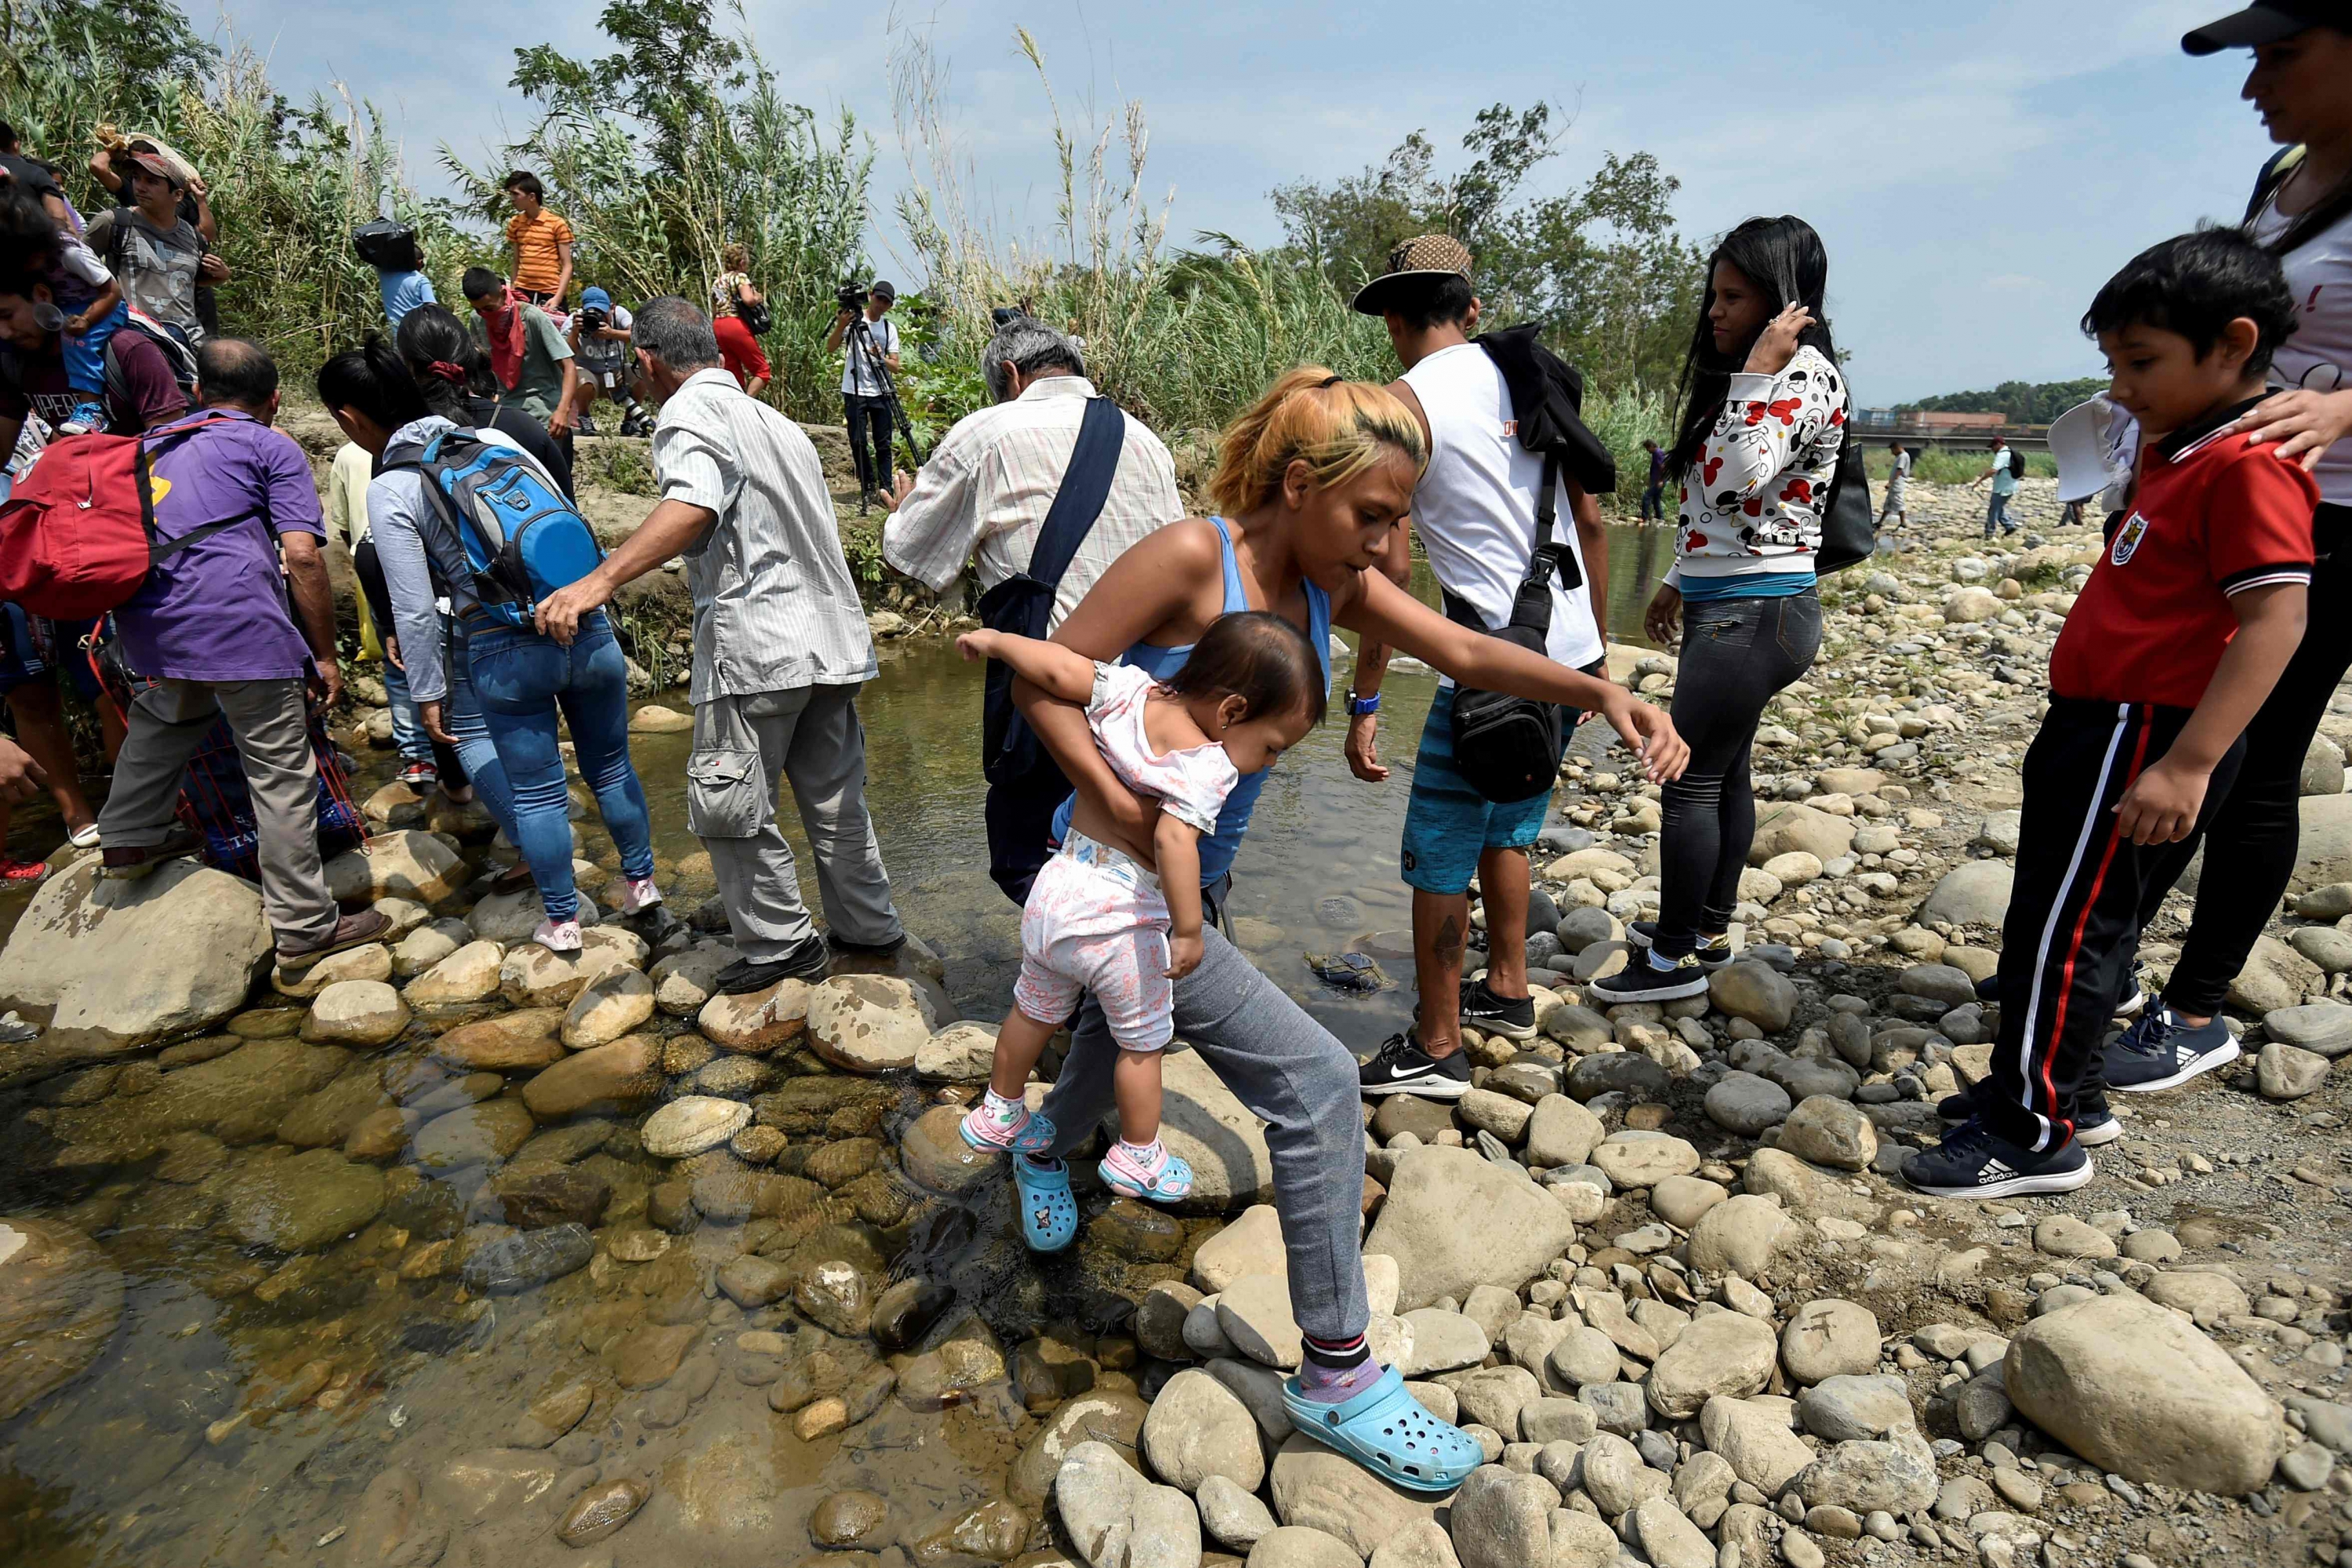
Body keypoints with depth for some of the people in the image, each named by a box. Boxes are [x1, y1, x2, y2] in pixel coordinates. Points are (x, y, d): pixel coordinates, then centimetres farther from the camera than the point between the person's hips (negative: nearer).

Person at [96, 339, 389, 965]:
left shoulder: (153, 444, 24)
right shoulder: (272, 446, 7)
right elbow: (302, 555, -5)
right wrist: (324, 655, 0)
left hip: (146, 625, 6)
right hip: (240, 627, -6)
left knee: (165, 712, 37)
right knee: (282, 778, -1)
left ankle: (130, 837, 42)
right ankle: (306, 928, 4)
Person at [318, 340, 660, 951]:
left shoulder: (389, 491, -5)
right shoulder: (491, 438, 6)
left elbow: (416, 610, -6)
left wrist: (428, 693, 4)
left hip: (506, 656, -4)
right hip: (586, 628, 4)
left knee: (536, 792, 10)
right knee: (610, 767, 19)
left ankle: (562, 921, 24)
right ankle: (641, 883, 33)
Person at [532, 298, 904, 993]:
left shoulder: (691, 411, -5)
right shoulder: (773, 420, 22)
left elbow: (693, 504, -27)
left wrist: (598, 582, -36)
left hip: (758, 645, -9)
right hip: (831, 636, 9)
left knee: (727, 806, 4)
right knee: (833, 797, 18)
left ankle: (782, 944, 14)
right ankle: (869, 929, 28)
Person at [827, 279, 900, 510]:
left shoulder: (889, 327, 7)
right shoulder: (853, 319, -1)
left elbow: (895, 367, 2)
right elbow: (830, 348, -9)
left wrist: (880, 357, -18)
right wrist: (841, 326, -24)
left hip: (880, 393, 2)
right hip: (854, 392, -2)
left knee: (883, 443, 2)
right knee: (858, 442, -1)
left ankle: (885, 489, 10)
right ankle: (868, 488, 11)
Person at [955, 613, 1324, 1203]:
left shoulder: (1130, 690, -4)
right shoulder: (1208, 765, -20)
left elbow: (1057, 669, -9)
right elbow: (1174, 837, -33)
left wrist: (995, 640, 6)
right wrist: (1188, 930, -27)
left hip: (1057, 889, 7)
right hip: (1121, 918, -6)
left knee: (1035, 1011, 28)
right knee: (1142, 1043, 17)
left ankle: (998, 1115, 48)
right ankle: (1137, 1158, 34)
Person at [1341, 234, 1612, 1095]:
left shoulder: (1401, 404, -7)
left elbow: (1390, 567, -14)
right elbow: (1590, 519, 13)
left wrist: (1363, 702, -9)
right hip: (1572, 651, 8)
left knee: (1438, 854, 5)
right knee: (1505, 825, 24)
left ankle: (1437, 1048, 16)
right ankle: (1507, 992, 39)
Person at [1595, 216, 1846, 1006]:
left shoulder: (1804, 376, -13)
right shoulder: (1767, 376, 17)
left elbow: (1734, 480, -26)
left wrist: (1756, 371, -22)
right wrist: (1680, 580, 24)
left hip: (1754, 612, -10)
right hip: (1731, 605, 10)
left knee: (1692, 780, -5)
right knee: (1724, 772, 16)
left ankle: (1676, 957, 6)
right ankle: (1709, 926, 29)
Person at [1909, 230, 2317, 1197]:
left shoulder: (2248, 467, -16)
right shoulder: (2180, 454, 16)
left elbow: (2276, 617, -24)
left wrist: (2188, 763, -30)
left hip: (2145, 735, -10)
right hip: (2103, 723, 10)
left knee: (2063, 926, -5)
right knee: (2087, 922, 17)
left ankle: (2031, 1135, 6)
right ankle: (2066, 1092, 30)